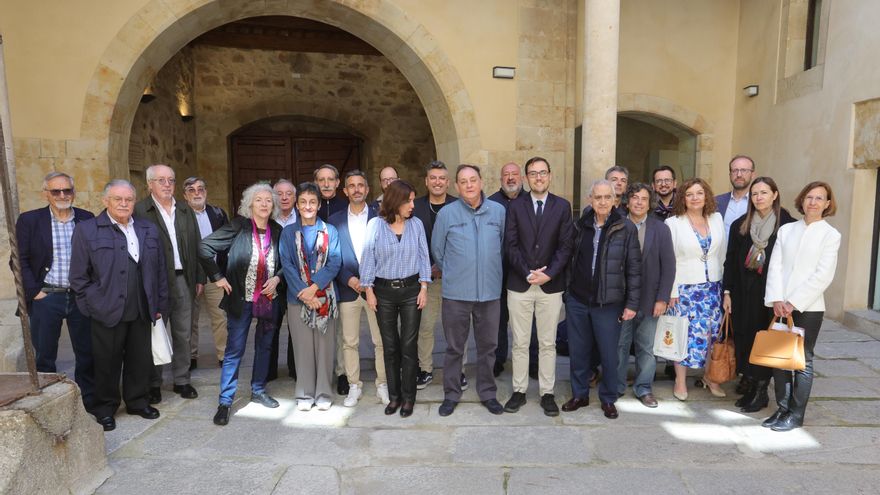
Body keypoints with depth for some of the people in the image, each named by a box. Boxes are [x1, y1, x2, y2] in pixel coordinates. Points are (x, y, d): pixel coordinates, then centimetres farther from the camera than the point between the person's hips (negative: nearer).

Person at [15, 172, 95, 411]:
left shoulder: (87, 219, 4)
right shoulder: (29, 220, 0)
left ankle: (90, 399, 23)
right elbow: (20, 260, -1)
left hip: (81, 297, 1)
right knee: (44, 356, 9)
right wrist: (33, 291, -8)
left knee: (87, 353, 9)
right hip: (45, 299, -1)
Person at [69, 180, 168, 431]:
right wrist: (93, 306, -6)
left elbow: (160, 269, 11)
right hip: (107, 313, -3)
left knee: (141, 360, 13)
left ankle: (138, 402, 31)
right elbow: (79, 275, -3)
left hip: (141, 312, 3)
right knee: (107, 363, 9)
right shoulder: (86, 230, -3)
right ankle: (105, 408, 26)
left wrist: (160, 304, 9)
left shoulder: (148, 230, 9)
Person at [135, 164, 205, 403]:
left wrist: (200, 278, 9)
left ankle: (182, 380, 25)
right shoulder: (139, 211, -5)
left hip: (183, 280, 5)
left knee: (184, 334, 11)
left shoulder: (186, 211, 12)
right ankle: (153, 384, 22)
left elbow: (196, 246, 13)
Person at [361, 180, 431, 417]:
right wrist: (369, 290, -1)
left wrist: (424, 288, -1)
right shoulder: (375, 225, -4)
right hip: (384, 291, 0)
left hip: (411, 290, 0)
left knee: (409, 345, 2)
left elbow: (423, 256, 3)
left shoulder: (416, 224, 0)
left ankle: (408, 397, 16)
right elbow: (368, 258, 0)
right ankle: (394, 395, 23)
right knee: (390, 346, 9)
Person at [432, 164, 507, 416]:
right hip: (456, 293, -1)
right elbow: (437, 250, 6)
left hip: (490, 291, 2)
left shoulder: (498, 211, 0)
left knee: (487, 346, 13)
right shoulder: (447, 213, -4)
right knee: (454, 348, 10)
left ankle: (488, 393, 29)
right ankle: (451, 395, 25)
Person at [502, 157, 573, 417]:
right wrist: (527, 273, -12)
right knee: (520, 343, 8)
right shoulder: (515, 206, 3)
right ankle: (519, 392, 21)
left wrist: (548, 274, -13)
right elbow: (510, 245, -2)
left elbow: (565, 246, -2)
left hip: (550, 285, 0)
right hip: (519, 285, 0)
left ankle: (547, 393, 21)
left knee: (548, 343, 8)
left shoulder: (562, 206, 3)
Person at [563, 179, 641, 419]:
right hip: (577, 300, 3)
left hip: (608, 303, -3)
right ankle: (579, 394, 29)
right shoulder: (580, 225, 3)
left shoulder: (626, 228, -7)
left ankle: (608, 399, 27)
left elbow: (634, 268, -6)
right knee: (578, 351, 12)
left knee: (608, 354, 8)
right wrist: (567, 288, 5)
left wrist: (632, 303, -7)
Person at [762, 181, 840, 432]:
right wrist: (777, 299, -9)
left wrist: (794, 302, -14)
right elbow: (775, 266, 2)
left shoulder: (830, 235, -1)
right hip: (781, 305, 3)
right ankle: (782, 409, 21)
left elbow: (823, 276, -9)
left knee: (802, 361, 4)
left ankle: (796, 415, 15)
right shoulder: (786, 230, 8)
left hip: (809, 307, -3)